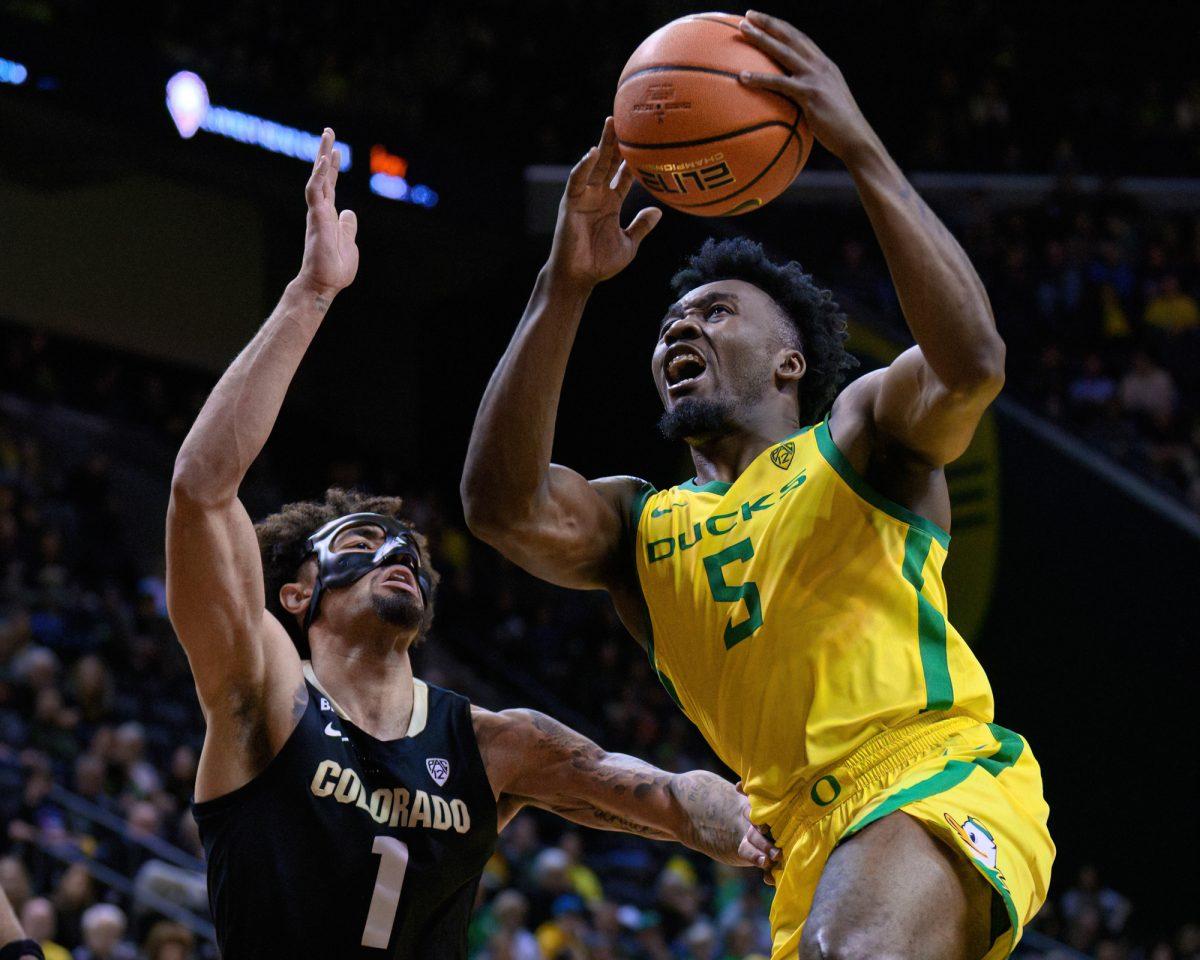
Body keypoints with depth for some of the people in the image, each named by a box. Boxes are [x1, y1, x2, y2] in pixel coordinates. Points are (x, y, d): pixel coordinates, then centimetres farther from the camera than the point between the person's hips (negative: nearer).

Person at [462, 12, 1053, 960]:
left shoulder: (861, 432, 11)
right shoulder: (640, 526, 21)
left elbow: (972, 365, -14)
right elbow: (505, 507, -2)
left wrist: (859, 146, -17)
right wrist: (565, 287, -8)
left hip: (939, 775, -6)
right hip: (810, 837, 6)